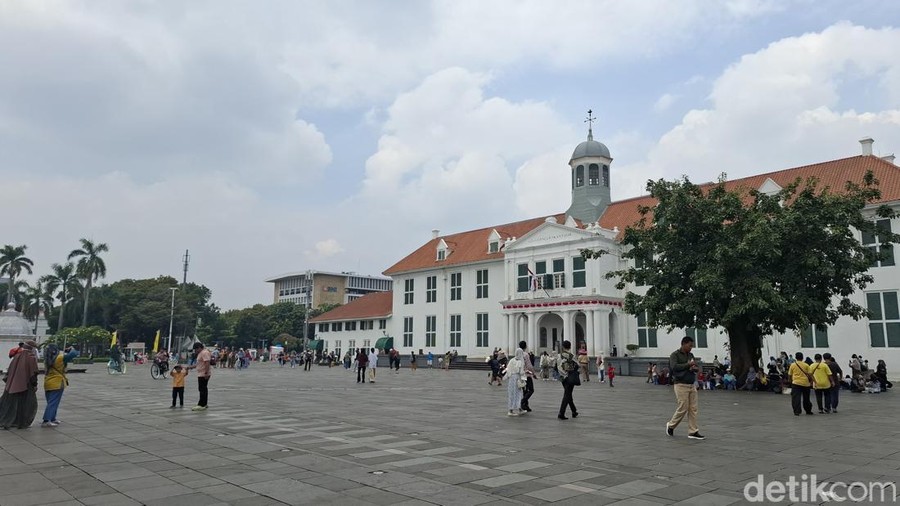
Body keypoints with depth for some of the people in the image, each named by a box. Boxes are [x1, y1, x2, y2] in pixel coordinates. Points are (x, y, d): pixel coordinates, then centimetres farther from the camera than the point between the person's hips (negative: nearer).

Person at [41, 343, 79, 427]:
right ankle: (46, 421, -11)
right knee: (53, 403, -6)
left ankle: (52, 419, 24)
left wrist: (64, 352, 15)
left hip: (47, 383, 7)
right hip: (57, 384, -7)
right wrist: (71, 350, 6)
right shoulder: (60, 358, -13)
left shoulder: (47, 360, 5)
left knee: (51, 402, 17)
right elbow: (74, 353, -15)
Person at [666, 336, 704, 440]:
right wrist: (688, 364, -20)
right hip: (681, 385, -7)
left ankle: (693, 432, 8)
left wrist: (695, 368, -6)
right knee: (683, 408, -5)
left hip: (692, 385, 7)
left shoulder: (690, 355, 14)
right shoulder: (675, 355, -7)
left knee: (694, 409, 3)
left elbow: (697, 367, 18)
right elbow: (674, 366, -23)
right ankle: (671, 425, 16)